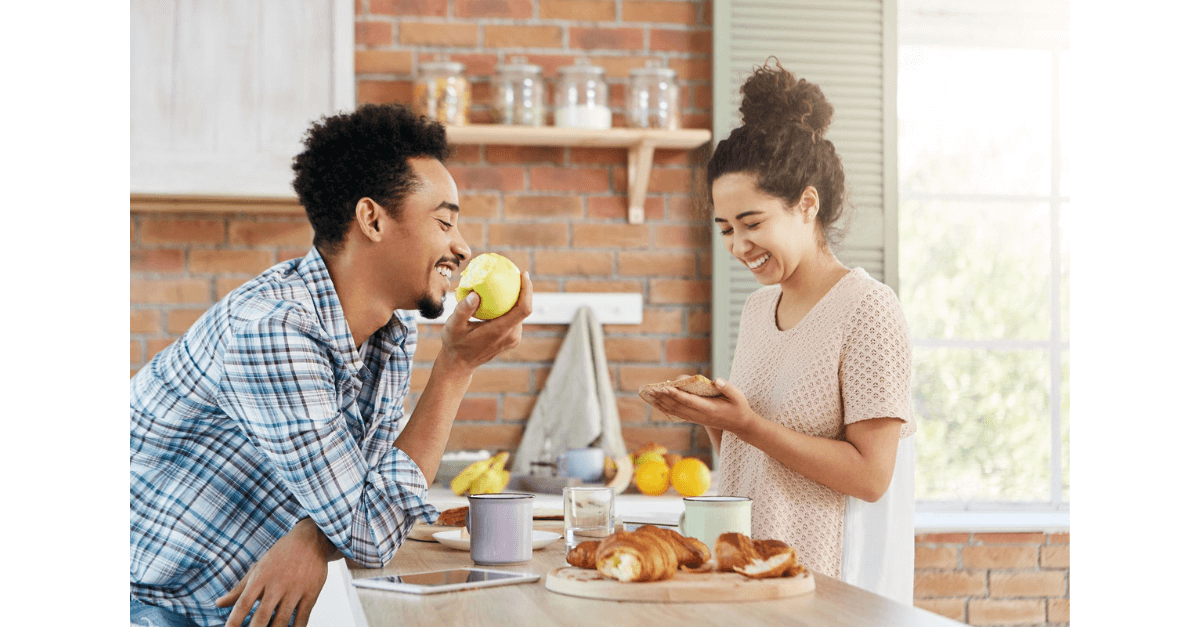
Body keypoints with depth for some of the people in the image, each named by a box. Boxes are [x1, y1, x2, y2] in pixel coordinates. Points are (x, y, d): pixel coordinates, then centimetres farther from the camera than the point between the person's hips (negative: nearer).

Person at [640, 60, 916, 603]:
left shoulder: (869, 311, -12)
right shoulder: (759, 305, 10)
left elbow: (870, 476, -17)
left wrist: (745, 424, -20)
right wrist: (713, 420, -5)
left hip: (827, 582, -6)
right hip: (746, 570, 6)